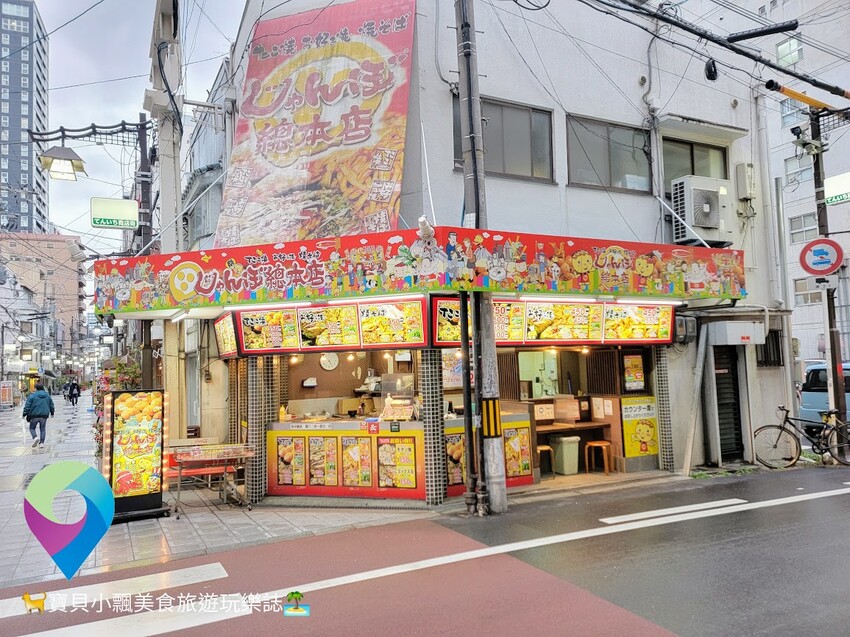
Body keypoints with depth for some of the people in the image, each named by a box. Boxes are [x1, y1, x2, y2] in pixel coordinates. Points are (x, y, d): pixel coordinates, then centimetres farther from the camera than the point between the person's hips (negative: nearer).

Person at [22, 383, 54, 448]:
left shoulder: (32, 395, -8)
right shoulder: (48, 395, 7)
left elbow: (27, 406, -8)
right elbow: (51, 405, 15)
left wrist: (25, 414, 2)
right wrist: (52, 412, 30)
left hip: (34, 415, -3)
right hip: (44, 415, 3)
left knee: (32, 428, 12)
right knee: (43, 429, 12)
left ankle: (35, 438, -14)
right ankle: (41, 442, 8)